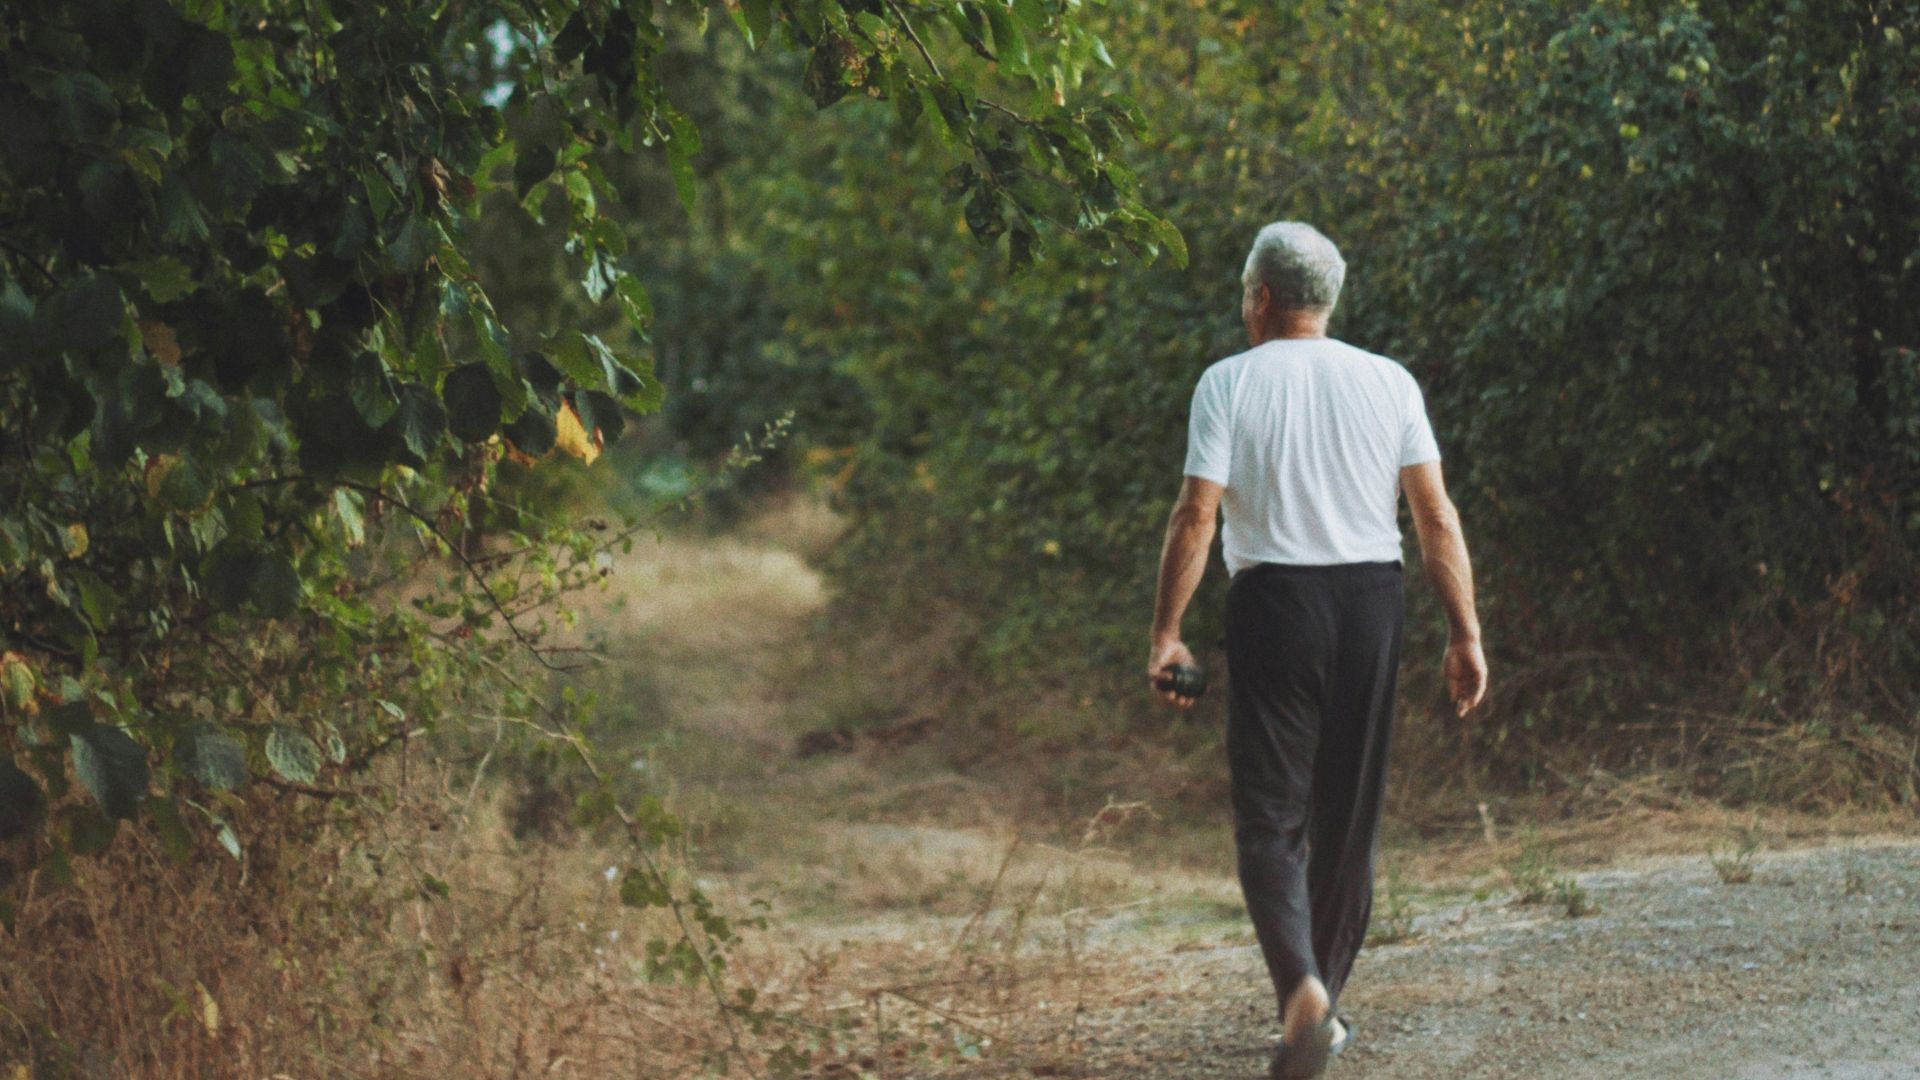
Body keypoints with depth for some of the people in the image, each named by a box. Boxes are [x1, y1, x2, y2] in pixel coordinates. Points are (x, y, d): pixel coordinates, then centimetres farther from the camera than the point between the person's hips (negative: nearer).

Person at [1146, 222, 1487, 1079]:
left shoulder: (1228, 383, -3)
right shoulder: (1388, 383, 4)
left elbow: (1195, 515, -9)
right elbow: (1436, 515, -1)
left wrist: (1166, 634, -4)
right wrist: (1464, 632, 3)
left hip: (1273, 600, -3)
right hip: (1371, 598, 3)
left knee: (1271, 816, -1)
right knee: (1349, 814, 13)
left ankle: (1301, 985, -23)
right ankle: (1323, 1000, 20)